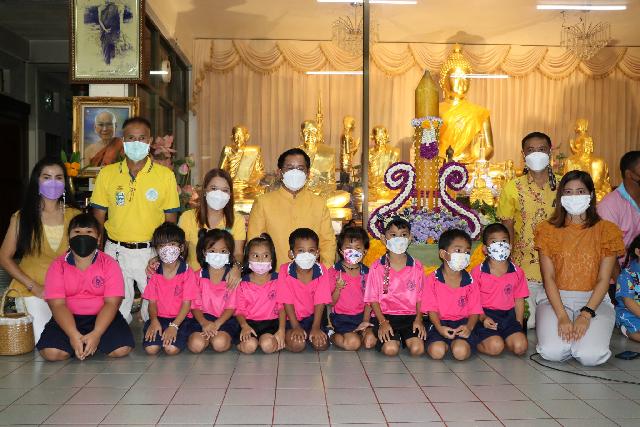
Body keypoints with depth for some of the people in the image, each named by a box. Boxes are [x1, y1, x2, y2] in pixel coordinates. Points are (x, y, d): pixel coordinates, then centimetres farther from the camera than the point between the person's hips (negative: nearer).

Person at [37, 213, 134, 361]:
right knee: (50, 352, -26)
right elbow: (57, 304, -10)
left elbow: (112, 302, -11)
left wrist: (96, 334, -26)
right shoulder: (58, 266, -1)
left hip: (102, 316, 0)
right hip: (68, 318, 0)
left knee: (122, 348, -25)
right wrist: (73, 335, -26)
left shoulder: (109, 264, -3)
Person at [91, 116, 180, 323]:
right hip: (115, 251, 1)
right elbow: (98, 217, 7)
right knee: (117, 308, 9)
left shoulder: (165, 175, -1)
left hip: (151, 252, -1)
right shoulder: (107, 173, 4)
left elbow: (170, 220, 1)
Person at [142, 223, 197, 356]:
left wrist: (174, 326, -18)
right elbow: (152, 302, 5)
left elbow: (186, 303, -7)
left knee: (172, 348, -26)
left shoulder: (187, 273, -4)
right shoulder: (154, 273, 7)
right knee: (151, 348, -21)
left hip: (181, 318, -3)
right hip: (159, 318, 3)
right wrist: (154, 320, -14)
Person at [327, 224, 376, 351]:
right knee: (353, 343, -24)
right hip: (341, 317, -3)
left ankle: (358, 333, 7)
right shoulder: (334, 271, -4)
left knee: (370, 341, -22)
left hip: (361, 315, 3)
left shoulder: (366, 272, 6)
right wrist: (338, 288, -23)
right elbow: (332, 302, -4)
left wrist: (365, 321, -7)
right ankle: (332, 335, 3)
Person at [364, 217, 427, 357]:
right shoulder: (377, 267, 0)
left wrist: (419, 319, -9)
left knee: (417, 349, -22)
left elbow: (420, 297, 6)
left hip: (410, 316, 1)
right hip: (385, 315, -1)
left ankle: (404, 338, 11)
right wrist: (382, 322, -11)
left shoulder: (417, 267, 5)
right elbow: (373, 298, 0)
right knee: (390, 349, -24)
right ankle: (394, 338, 10)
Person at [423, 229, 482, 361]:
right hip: (441, 324, -1)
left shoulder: (470, 282, 4)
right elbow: (432, 308, -3)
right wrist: (439, 327, -21)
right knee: (437, 351, -27)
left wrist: (469, 327, -20)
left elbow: (475, 310, 1)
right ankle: (445, 343, 7)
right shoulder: (433, 279, 0)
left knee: (461, 351, -27)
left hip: (463, 323, 1)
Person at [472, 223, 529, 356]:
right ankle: (476, 341, 6)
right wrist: (483, 318, -17)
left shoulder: (517, 272, 6)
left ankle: (502, 338, 9)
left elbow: (519, 300, 10)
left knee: (520, 346, -18)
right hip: (486, 316, -3)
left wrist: (519, 325, 2)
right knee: (495, 347, -24)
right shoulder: (477, 272, -3)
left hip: (508, 315, 3)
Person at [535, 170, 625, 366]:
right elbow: (549, 277, -3)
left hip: (594, 299, 0)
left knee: (591, 356, -25)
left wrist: (586, 314, -17)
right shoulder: (548, 230, 5)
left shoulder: (606, 230, 4)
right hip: (556, 299, 0)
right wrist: (562, 316, -16)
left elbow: (603, 280, -2)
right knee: (552, 352, -26)